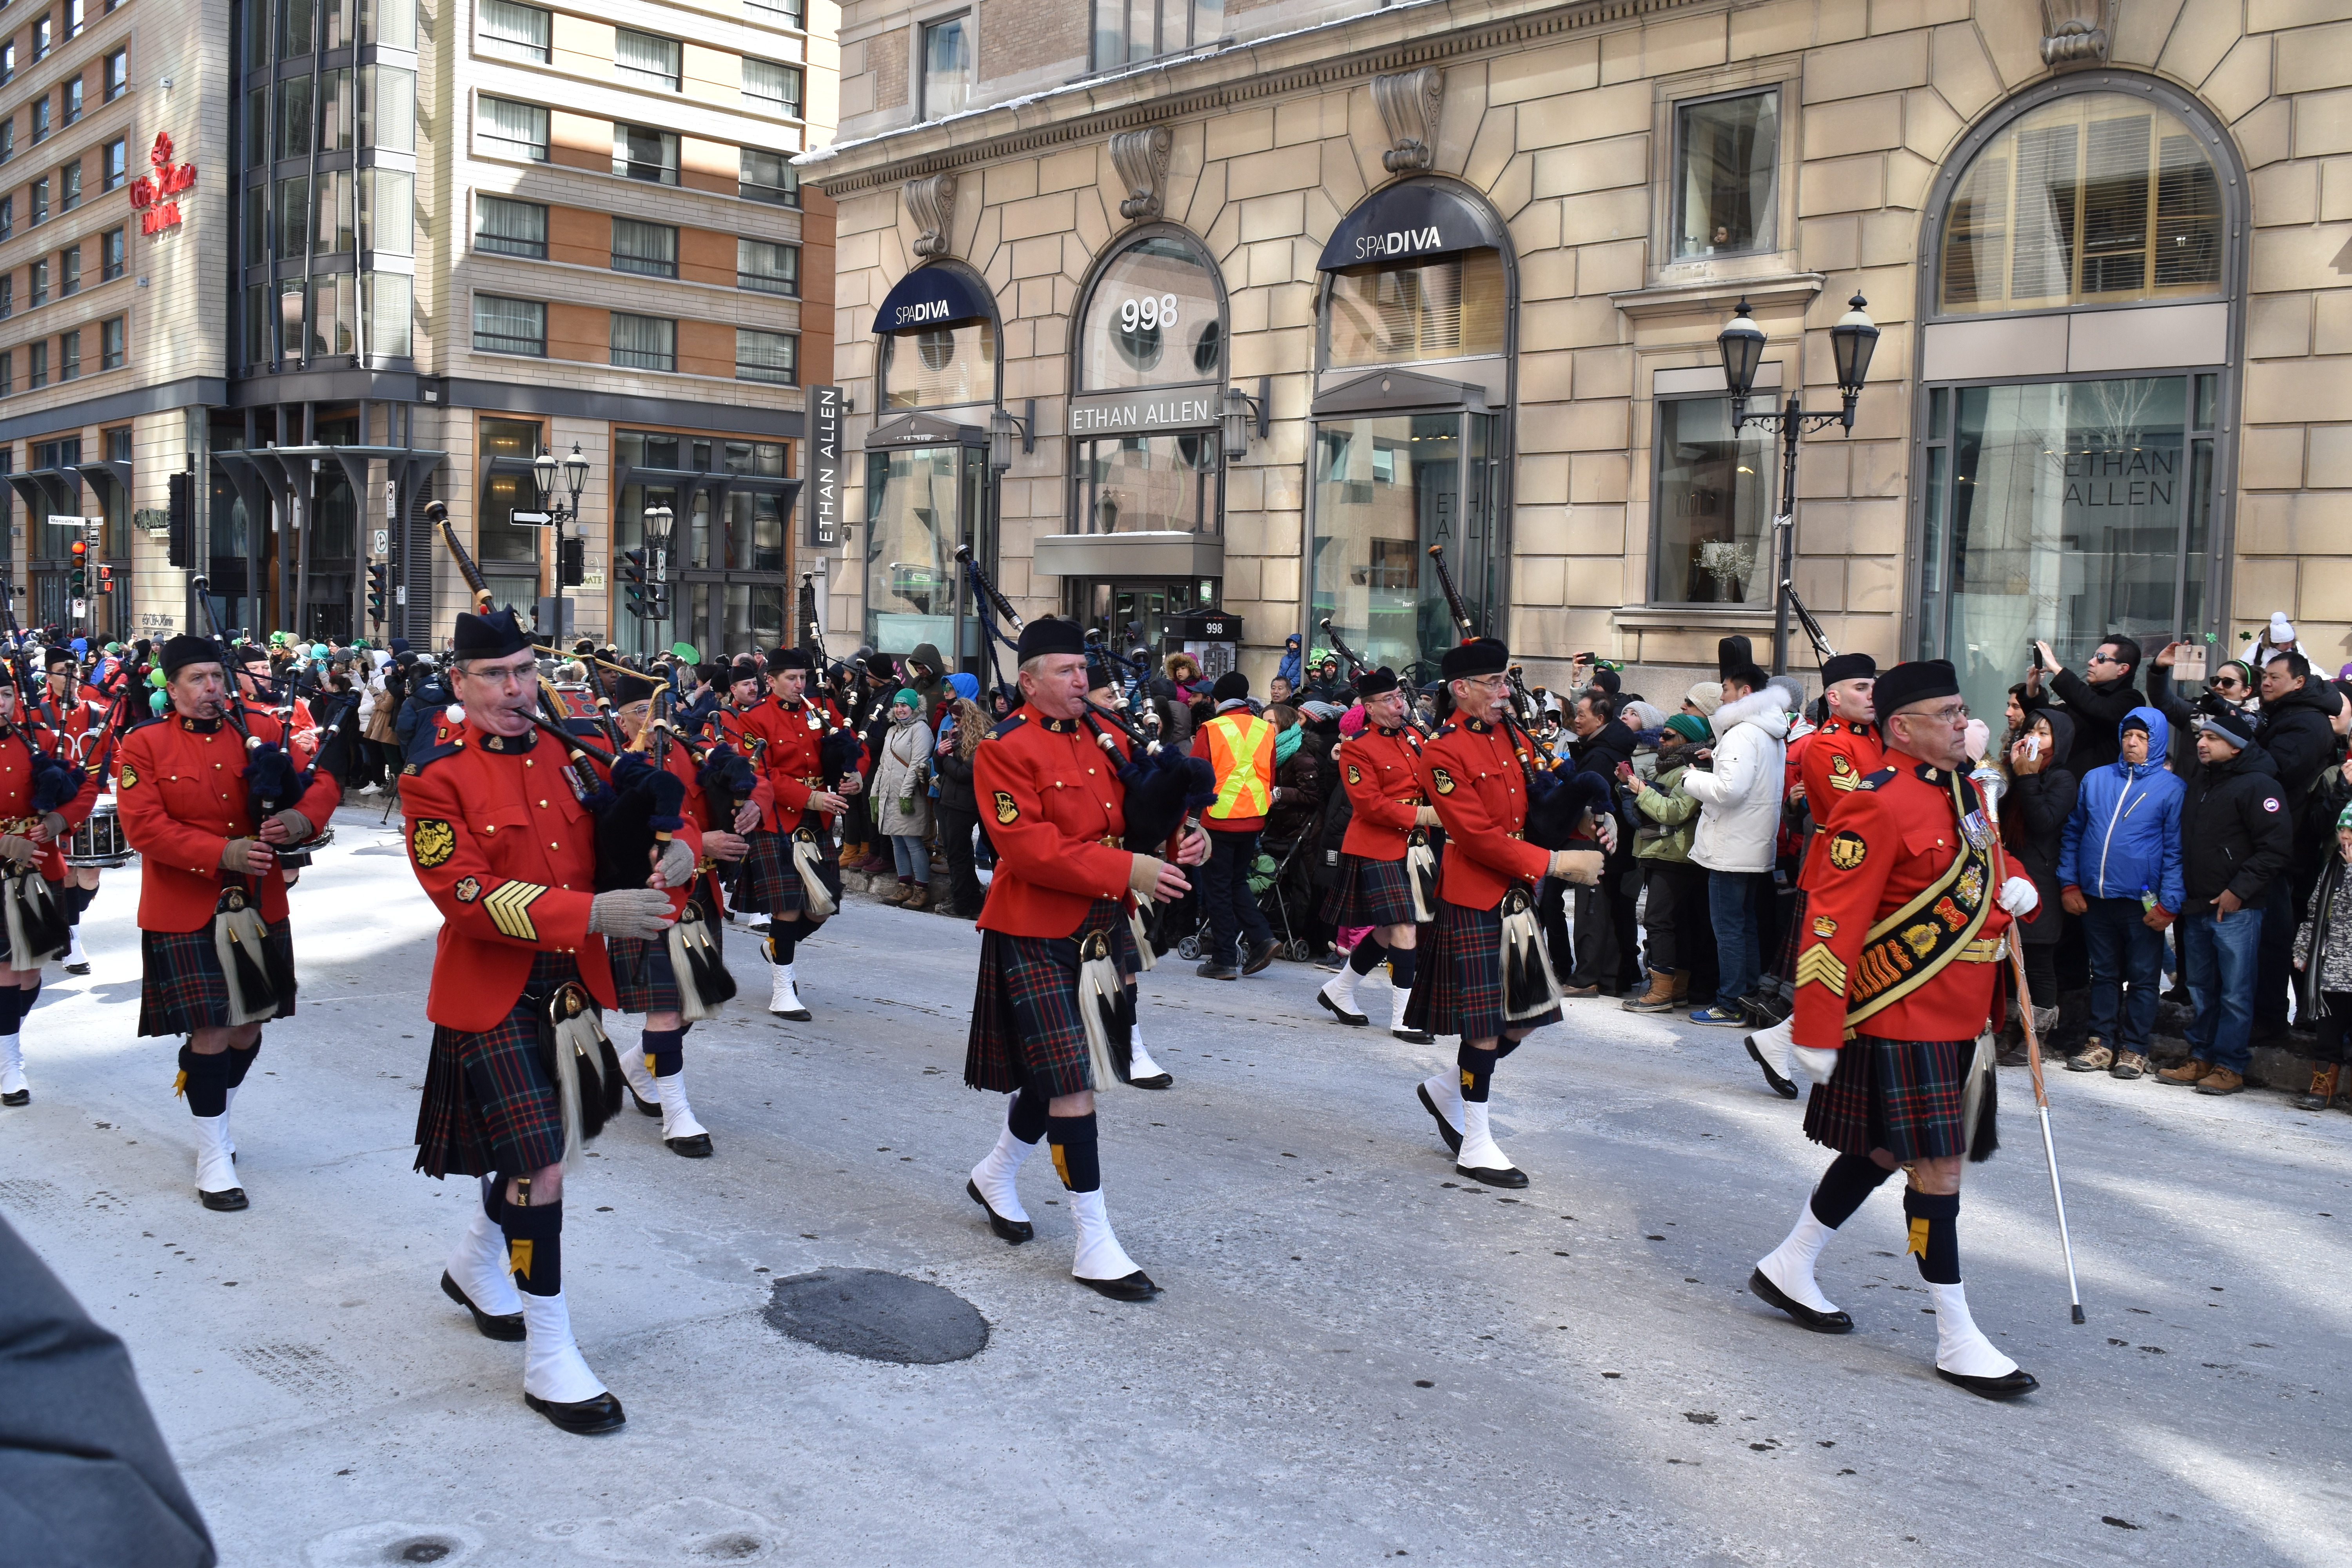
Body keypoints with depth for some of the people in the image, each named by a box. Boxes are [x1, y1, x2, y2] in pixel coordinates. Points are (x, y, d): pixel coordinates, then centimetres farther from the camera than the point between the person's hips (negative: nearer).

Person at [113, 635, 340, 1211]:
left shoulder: (262, 729, 5)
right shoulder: (144, 745, -3)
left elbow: (326, 778, 4)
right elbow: (143, 826, -13)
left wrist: (302, 817, -18)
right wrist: (223, 853, -24)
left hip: (259, 908, 4)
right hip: (186, 915, -4)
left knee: (247, 1026, 14)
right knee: (209, 1034, -6)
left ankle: (218, 1119, 38)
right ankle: (213, 1155, 7)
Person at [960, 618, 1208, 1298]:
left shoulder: (1105, 737, 11)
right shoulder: (1005, 750, -11)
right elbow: (1028, 848, -21)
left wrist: (1185, 836, -9)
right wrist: (1126, 869, -26)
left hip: (1104, 930, 7)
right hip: (1036, 940, -7)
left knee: (1058, 1075, 18)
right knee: (1072, 1085, -7)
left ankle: (995, 1175, 43)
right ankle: (1095, 1245, 1)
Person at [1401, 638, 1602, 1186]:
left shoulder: (1514, 737, 11)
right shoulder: (1444, 752, -13)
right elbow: (1479, 838, -19)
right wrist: (1554, 864, -19)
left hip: (1517, 895, 8)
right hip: (1473, 902, -8)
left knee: (1528, 1014, 11)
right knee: (1485, 1026, -2)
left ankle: (1447, 1090, 32)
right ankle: (1477, 1146, 11)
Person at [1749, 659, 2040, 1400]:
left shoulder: (1965, 790, 12)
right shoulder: (1880, 805, -17)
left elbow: (1990, 858, 30)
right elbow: (1832, 920, -19)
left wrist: (2014, 887, 5)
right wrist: (1817, 1032, -21)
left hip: (1959, 1019, 10)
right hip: (1903, 1020, -9)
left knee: (1880, 1152, 17)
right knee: (1938, 1167, -5)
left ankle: (1789, 1267, 32)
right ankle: (1957, 1340, 5)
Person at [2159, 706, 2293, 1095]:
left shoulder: (2257, 785, -10)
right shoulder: (2199, 782, 15)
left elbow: (2276, 847, -15)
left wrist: (2239, 891, -16)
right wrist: (2179, 895, 14)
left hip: (2237, 908, -8)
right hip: (2197, 907, 8)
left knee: (2235, 992, -2)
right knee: (2201, 989, 13)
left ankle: (2230, 1066, 4)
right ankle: (2201, 1059, 20)